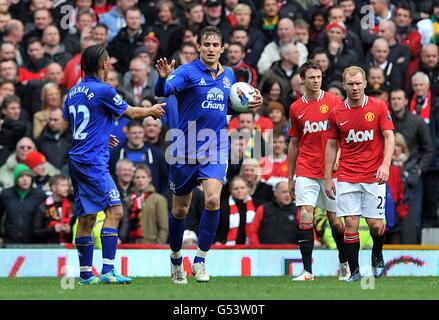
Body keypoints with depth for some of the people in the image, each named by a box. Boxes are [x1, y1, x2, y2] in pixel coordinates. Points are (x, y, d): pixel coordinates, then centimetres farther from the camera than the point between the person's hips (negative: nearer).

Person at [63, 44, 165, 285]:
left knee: (86, 218, 11)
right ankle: (108, 270, -21)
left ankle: (86, 273, 14)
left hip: (77, 161, 9)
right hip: (93, 161, -9)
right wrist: (152, 111, 19)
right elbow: (132, 113, -1)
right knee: (115, 210, -12)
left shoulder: (74, 92, 12)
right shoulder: (103, 91, -12)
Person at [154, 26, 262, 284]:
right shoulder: (188, 72, -10)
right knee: (180, 209, 8)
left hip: (216, 151, 2)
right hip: (186, 151, -2)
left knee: (213, 199, -19)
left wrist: (249, 105, 4)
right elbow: (162, 91, -27)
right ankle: (176, 259, 30)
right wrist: (163, 77, -49)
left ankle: (200, 261, -10)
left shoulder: (228, 75, 7)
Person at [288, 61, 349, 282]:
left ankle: (344, 263, 27)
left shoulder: (333, 102, 0)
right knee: (305, 217, -12)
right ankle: (307, 270, -11)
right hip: (306, 171, 1)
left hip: (331, 171, -1)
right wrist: (290, 177, 13)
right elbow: (293, 144, 13)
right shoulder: (296, 108, 7)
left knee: (335, 220, 6)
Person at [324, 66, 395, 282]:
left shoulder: (378, 107, -2)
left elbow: (389, 137, -5)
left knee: (376, 224, -3)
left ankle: (377, 255, 28)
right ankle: (354, 271, 3)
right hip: (347, 178, 1)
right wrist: (328, 178, 6)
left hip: (373, 176, -1)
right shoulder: (336, 113, 3)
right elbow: (331, 145, 10)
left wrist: (385, 165, -20)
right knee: (350, 224, -6)